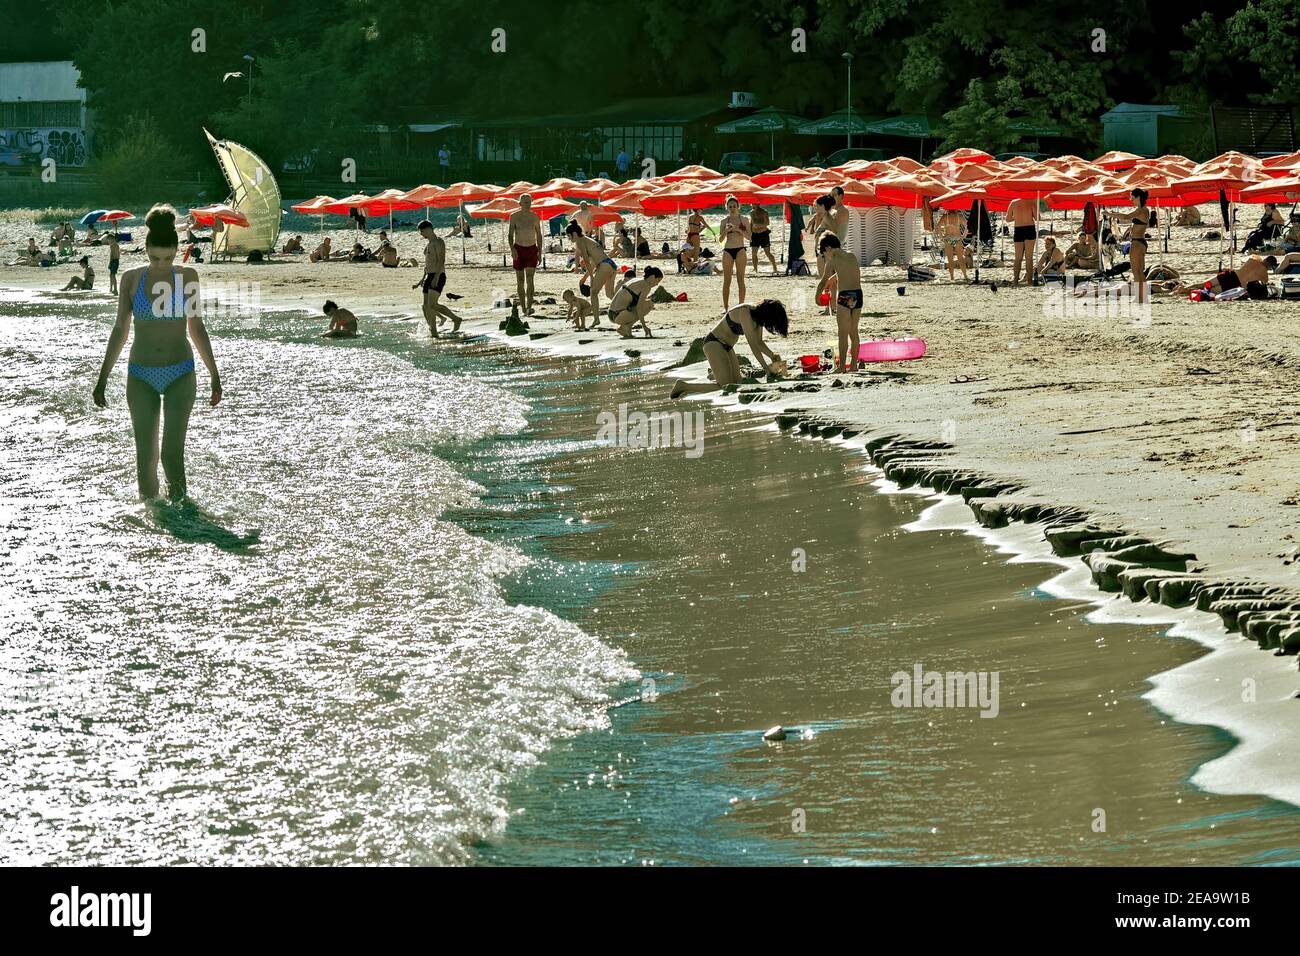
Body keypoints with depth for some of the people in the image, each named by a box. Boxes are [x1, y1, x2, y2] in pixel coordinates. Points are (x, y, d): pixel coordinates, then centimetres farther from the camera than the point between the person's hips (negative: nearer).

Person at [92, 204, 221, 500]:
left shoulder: (187, 277, -1)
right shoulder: (132, 278, -1)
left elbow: (196, 328, 8)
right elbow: (120, 331, 6)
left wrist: (214, 375, 10)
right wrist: (102, 379, 5)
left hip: (180, 375, -1)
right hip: (142, 376, 1)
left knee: (172, 454, -12)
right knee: (145, 456, 0)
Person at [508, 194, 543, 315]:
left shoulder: (535, 217, 3)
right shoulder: (514, 216, 0)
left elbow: (539, 236, 11)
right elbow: (510, 234, -2)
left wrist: (540, 253, 8)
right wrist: (512, 249, -18)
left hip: (532, 250, 0)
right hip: (518, 249, 0)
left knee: (529, 278, -14)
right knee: (520, 280, 4)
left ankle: (529, 307, -21)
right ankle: (523, 307, 13)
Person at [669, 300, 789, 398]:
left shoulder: (757, 317, 3)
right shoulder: (745, 312, -25)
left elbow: (759, 342, 14)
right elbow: (752, 343, -26)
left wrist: (772, 355, -2)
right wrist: (765, 367, -22)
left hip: (727, 347, 10)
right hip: (714, 344, -10)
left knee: (736, 383, 3)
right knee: (725, 386, -18)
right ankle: (683, 386, -8)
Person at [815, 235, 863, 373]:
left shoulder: (833, 262, -5)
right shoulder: (852, 257, 12)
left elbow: (823, 282, 1)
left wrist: (817, 296, 16)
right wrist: (830, 281, 40)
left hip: (844, 297, -6)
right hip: (858, 295, 6)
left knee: (843, 333, -1)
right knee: (854, 332, 13)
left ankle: (842, 365, -1)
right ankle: (854, 364, 16)